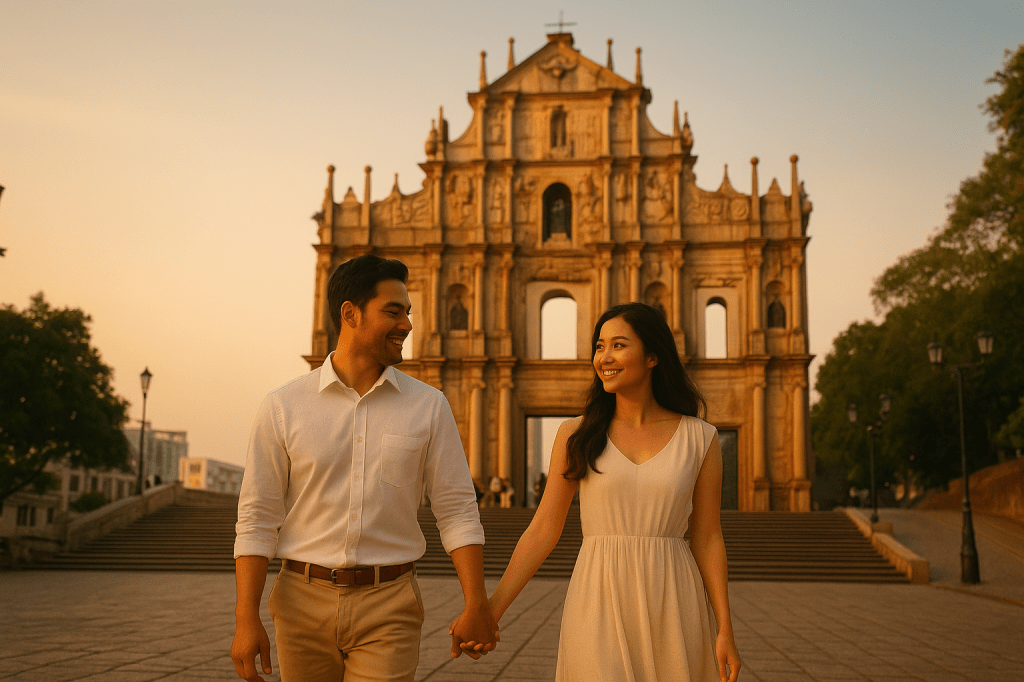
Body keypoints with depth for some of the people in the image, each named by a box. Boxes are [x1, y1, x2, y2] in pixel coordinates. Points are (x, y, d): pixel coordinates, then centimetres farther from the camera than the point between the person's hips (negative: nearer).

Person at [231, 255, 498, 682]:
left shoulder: (428, 406, 2)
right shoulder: (283, 406, -1)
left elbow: (456, 510, 2)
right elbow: (257, 519, -1)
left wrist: (477, 605, -5)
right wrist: (246, 619, -7)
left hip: (389, 609, 0)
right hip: (305, 603, 0)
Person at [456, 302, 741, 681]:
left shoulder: (700, 439, 2)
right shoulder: (576, 435, 2)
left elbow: (707, 539, 4)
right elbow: (543, 530, 3)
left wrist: (725, 632, -1)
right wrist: (491, 609, -4)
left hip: (671, 608, 1)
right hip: (599, 608, -1)